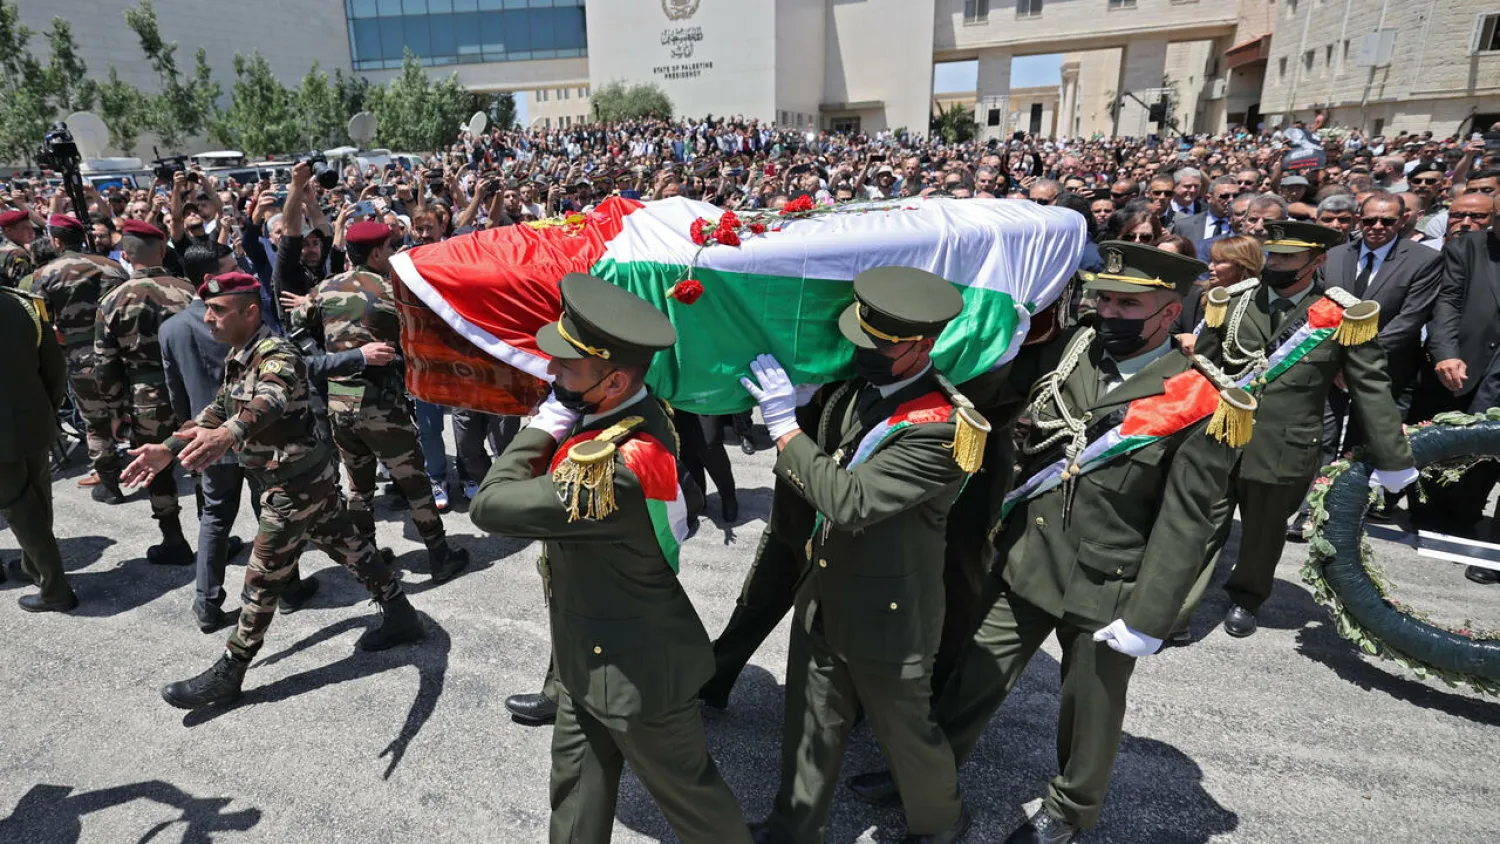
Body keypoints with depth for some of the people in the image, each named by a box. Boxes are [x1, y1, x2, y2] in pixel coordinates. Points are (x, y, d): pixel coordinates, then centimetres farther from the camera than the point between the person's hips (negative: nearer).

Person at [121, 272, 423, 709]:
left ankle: (227, 676, 16)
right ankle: (400, 615, 30)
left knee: (263, 579, 2)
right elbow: (220, 408, 18)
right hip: (310, 477, 9)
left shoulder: (275, 353, -23)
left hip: (296, 484, -9)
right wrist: (167, 449, 9)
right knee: (348, 547, 17)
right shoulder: (238, 356, 8)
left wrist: (226, 435, -63)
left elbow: (270, 400, -44)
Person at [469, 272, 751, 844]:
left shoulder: (617, 466, -36)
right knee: (577, 786, 24)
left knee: (686, 788, 17)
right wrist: (553, 426, -10)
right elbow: (546, 479, 4)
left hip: (634, 671, -9)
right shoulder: (636, 411, -6)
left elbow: (490, 507, -28)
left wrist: (543, 426, -21)